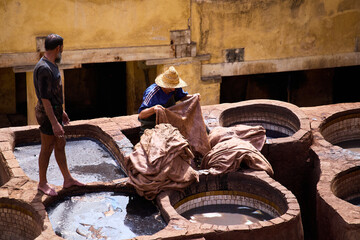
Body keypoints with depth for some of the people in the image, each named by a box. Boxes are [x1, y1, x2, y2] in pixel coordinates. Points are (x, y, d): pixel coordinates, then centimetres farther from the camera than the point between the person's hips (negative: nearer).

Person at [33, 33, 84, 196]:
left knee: (60, 145, 16)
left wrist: (61, 111, 24)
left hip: (55, 111, 10)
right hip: (47, 114, -10)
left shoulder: (52, 65, 9)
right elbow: (45, 98, -25)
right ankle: (42, 183, 18)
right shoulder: (44, 68, -23)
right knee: (47, 149, 3)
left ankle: (67, 179, 26)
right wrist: (54, 123, -25)